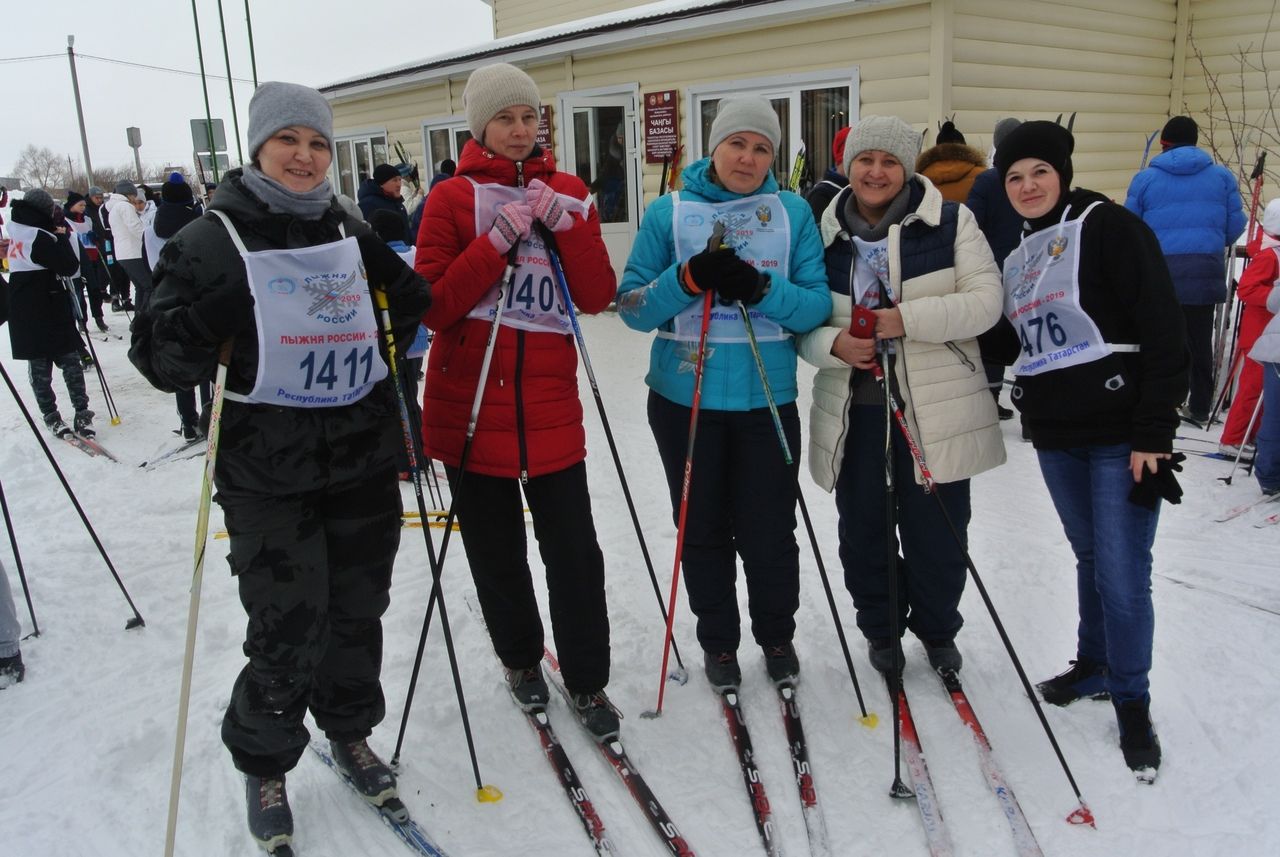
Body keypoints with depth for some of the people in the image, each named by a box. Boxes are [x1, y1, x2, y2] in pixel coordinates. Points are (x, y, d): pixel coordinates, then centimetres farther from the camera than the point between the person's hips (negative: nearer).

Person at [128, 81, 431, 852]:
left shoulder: (353, 233, 8)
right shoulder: (213, 240, -5)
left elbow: (405, 317, 21)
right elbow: (160, 359, -6)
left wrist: (403, 291, 2)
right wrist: (210, 324, -23)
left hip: (365, 465, 4)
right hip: (269, 478, -4)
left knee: (357, 614, 15)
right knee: (289, 636, 0)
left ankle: (350, 733, 39)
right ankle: (264, 765, 27)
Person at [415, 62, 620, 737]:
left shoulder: (569, 194, 8)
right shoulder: (453, 198, 0)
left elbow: (598, 296, -1)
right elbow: (431, 305, -10)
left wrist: (564, 224, -13)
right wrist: (496, 241, -18)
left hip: (549, 403, 1)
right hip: (471, 404, -1)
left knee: (574, 549, 1)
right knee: (496, 552, 12)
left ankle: (587, 682, 19)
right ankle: (520, 658, 36)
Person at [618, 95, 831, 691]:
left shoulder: (794, 213, 3)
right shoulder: (669, 212, 1)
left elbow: (818, 306, -2)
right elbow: (633, 308, -3)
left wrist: (760, 289, -20)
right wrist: (689, 278, -20)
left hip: (767, 399, 0)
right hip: (685, 399, 0)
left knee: (769, 530, 7)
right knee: (703, 529, 11)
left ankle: (777, 637, 32)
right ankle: (717, 641, 32)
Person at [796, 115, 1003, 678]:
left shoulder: (949, 223, -1)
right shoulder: (826, 235, 7)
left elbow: (984, 302, -9)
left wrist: (907, 319, -21)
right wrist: (833, 344, -13)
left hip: (935, 409, -2)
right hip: (852, 410, 2)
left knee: (937, 531, 8)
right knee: (862, 528, 11)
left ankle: (938, 630, 34)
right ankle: (880, 628, 34)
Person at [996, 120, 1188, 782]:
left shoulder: (1108, 227, -8)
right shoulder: (1018, 256, 14)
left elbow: (1162, 331, -13)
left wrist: (1154, 433, -17)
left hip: (1120, 434, -6)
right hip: (1056, 437, 6)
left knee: (1122, 573, -3)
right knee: (1090, 558, 19)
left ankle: (1132, 702, 14)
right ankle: (1095, 666, 35)